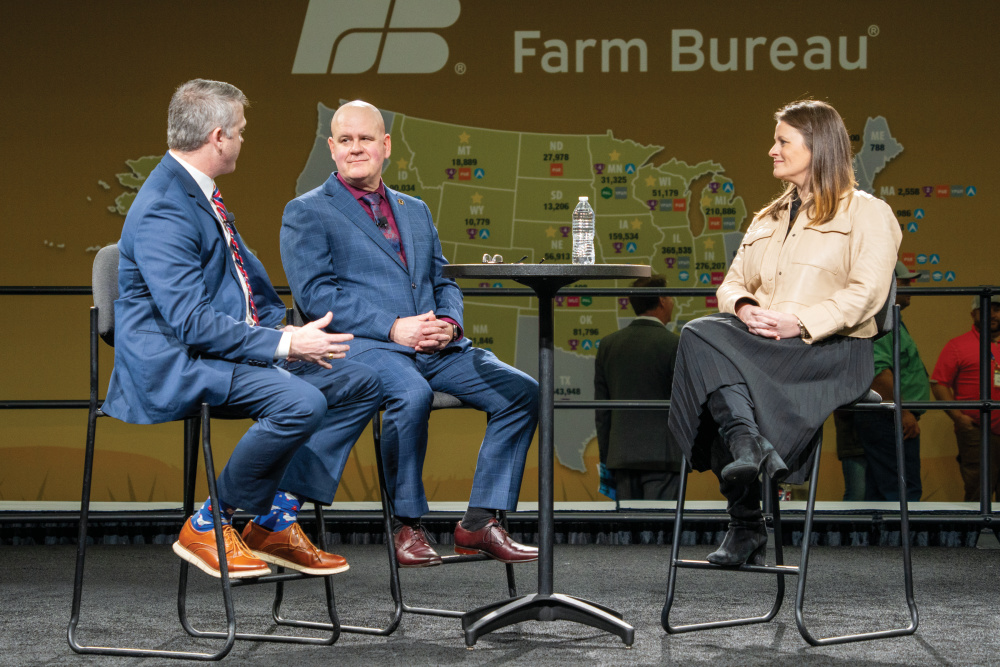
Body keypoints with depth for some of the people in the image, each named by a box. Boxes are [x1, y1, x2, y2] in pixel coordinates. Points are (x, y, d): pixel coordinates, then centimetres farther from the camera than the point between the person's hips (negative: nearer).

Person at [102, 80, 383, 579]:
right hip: (176, 368, -10)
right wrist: (284, 344, -23)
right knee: (300, 401, -32)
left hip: (235, 347, 10)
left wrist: (284, 328, 5)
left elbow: (247, 279, 22)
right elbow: (191, 322, -25)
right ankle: (207, 526, -13)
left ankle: (276, 521, 0)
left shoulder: (199, 193, 13)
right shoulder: (162, 211, -19)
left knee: (361, 383, 2)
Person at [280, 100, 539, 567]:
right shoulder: (306, 212, 6)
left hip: (433, 347, 6)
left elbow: (444, 282, 23)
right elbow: (314, 293, -6)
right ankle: (407, 525, -20)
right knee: (412, 393, -38)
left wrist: (448, 324, -3)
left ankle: (479, 522, -9)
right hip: (359, 344, -6)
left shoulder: (416, 210, 25)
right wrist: (393, 327, -16)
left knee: (521, 390, -14)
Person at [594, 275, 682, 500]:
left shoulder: (608, 344, 8)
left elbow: (601, 411, 11)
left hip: (621, 455, 5)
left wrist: (606, 456, 17)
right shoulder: (674, 344, -7)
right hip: (662, 455, -5)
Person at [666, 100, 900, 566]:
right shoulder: (767, 220, 30)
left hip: (831, 349, -6)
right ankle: (750, 448, -39)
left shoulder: (867, 213, 9)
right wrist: (744, 308, -5)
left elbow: (866, 292, -6)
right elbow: (732, 284, 21)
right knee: (701, 333, -29)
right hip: (759, 344, 6)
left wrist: (800, 323, -19)